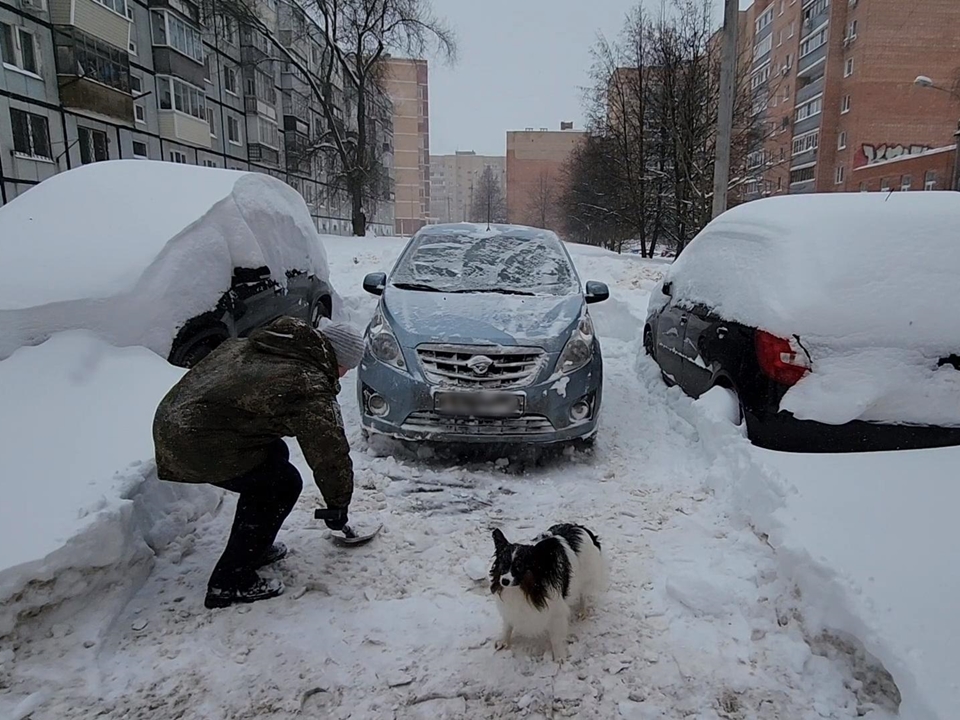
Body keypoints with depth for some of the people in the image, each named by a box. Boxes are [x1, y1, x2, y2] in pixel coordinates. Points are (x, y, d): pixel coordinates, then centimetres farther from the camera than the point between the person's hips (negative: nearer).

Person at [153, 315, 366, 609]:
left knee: (275, 454, 21)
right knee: (284, 485, 3)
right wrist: (338, 507, 4)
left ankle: (253, 547, 35)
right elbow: (331, 455, -11)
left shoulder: (257, 343, 10)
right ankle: (230, 582, 11)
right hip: (198, 446, -9)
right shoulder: (310, 389, -16)